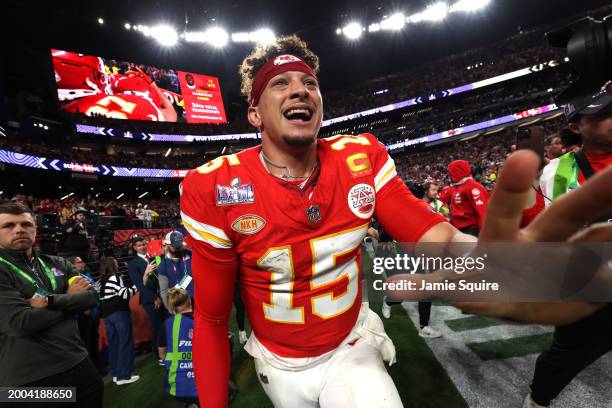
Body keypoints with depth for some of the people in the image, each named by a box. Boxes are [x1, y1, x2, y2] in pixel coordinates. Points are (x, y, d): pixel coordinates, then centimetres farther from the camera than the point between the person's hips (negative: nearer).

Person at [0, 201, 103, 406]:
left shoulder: (57, 264, 7)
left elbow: (93, 297, -1)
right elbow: (21, 324, -19)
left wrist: (50, 300, -14)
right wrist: (70, 298, -9)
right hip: (31, 376, -5)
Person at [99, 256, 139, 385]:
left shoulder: (100, 281, 12)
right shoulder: (115, 278, -12)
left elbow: (99, 298, 16)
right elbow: (125, 294, -19)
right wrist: (136, 286, -8)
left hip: (107, 315, 8)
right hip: (120, 313, -8)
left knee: (113, 343, 13)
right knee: (125, 343, -2)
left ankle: (116, 374, 21)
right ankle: (124, 376, 0)